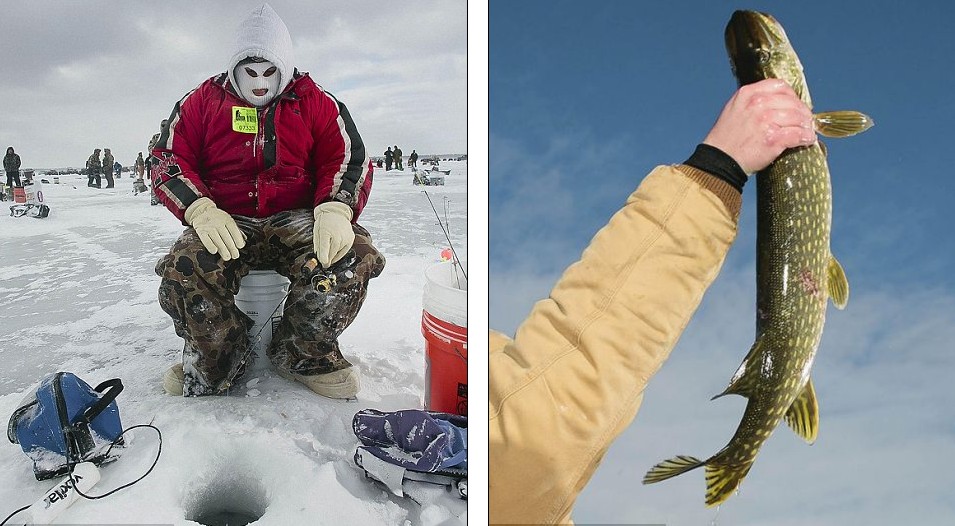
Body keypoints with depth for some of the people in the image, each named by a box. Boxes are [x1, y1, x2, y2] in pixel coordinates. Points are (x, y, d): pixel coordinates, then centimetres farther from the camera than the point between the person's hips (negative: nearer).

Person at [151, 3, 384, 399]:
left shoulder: (314, 102, 11)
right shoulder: (204, 100, 12)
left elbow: (349, 158, 2)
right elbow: (168, 159, 5)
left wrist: (335, 210, -21)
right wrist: (200, 210, -17)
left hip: (297, 218, 0)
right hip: (225, 221, 0)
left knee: (351, 259, -33)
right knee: (183, 272, -34)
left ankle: (302, 354, -5)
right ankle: (216, 362, -1)